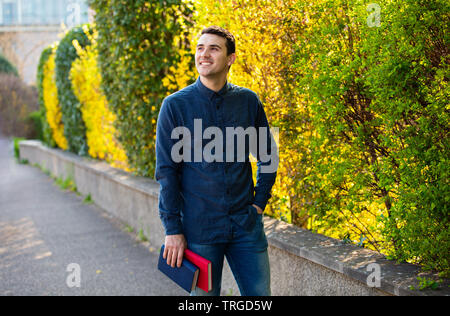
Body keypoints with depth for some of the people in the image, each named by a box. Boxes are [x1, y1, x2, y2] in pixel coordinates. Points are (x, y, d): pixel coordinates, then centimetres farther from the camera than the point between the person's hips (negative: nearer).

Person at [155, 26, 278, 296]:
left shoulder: (249, 101, 3)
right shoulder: (175, 105, -4)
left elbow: (268, 156, 15)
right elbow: (166, 171, -4)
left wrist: (259, 203, 6)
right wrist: (173, 229, -8)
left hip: (246, 225, 3)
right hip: (199, 228, -2)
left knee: (259, 294, 8)